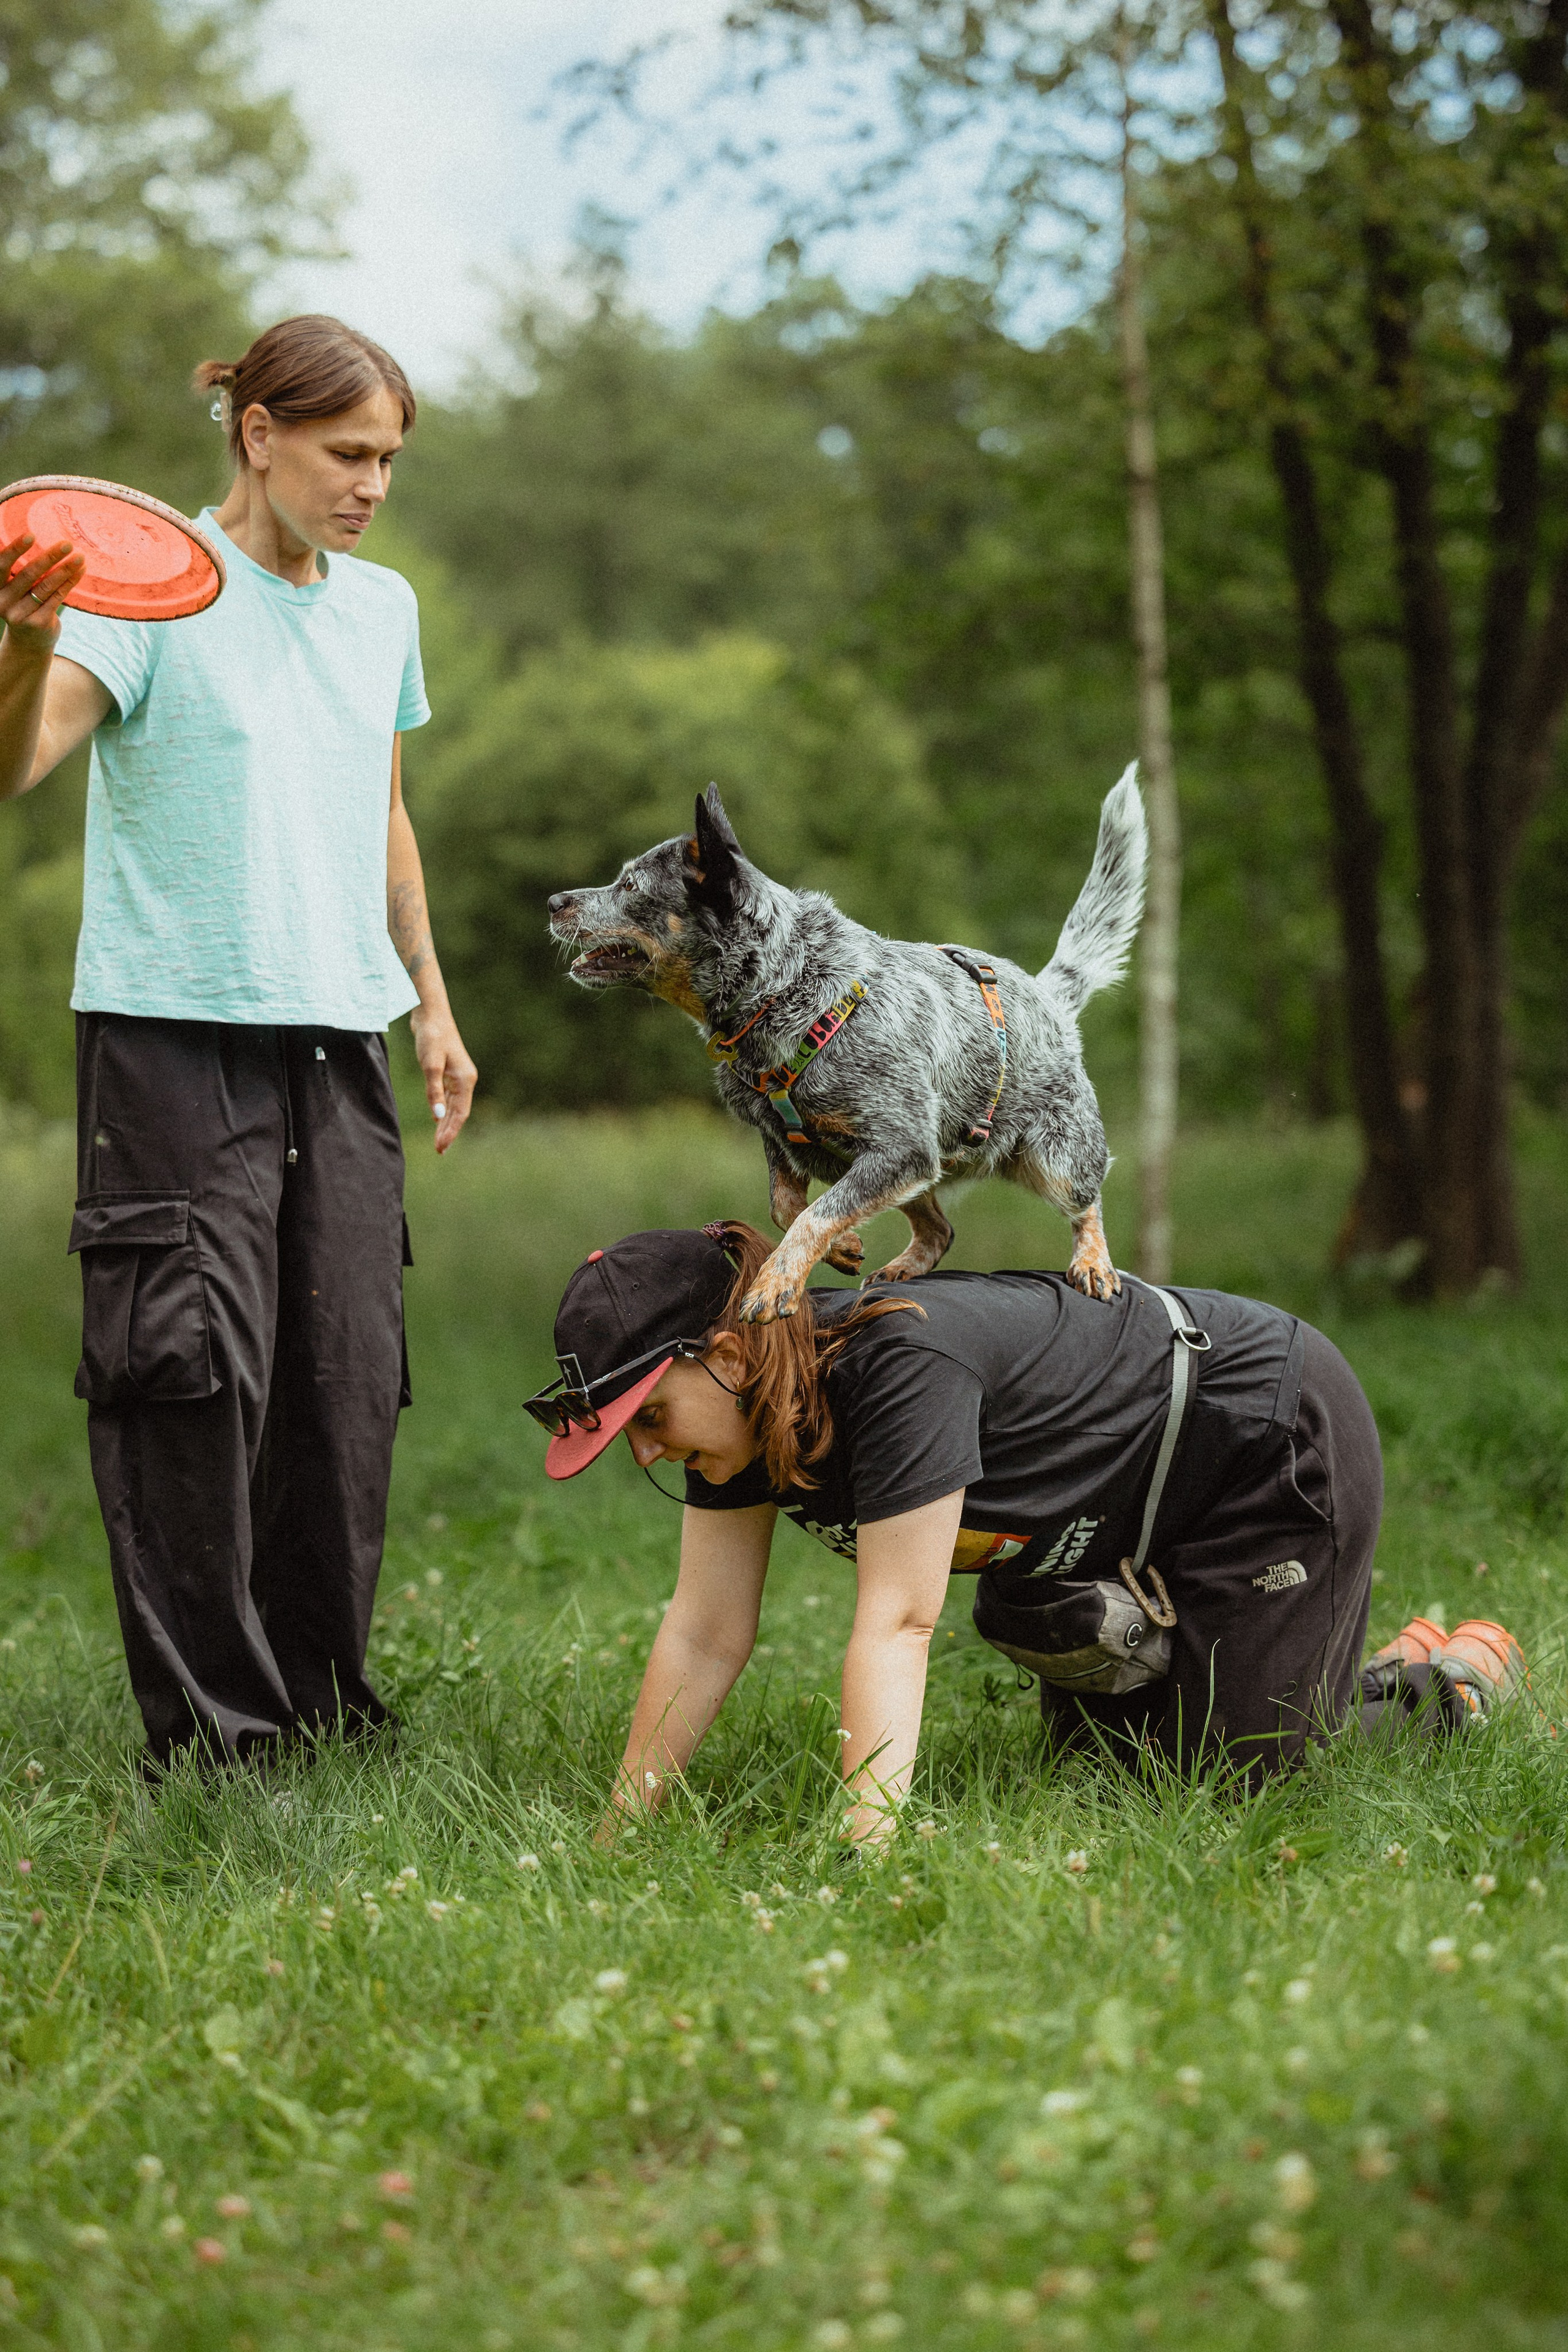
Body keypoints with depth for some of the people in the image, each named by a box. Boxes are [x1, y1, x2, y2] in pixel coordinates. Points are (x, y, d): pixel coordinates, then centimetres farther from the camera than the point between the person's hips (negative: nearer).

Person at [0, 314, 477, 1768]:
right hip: (176, 1033, -6)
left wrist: (432, 999, 26)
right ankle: (210, 1730, 0)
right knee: (195, 1372, -7)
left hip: (339, 1043, 6)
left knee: (349, 1374, 4)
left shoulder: (381, 608, 14)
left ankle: (323, 1696, 16)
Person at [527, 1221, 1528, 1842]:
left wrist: (866, 1842, -44)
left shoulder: (901, 1365, -37)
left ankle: (1456, 1682, 16)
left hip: (1276, 1434, -9)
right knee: (1105, 1749, 15)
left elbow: (897, 1623, -40)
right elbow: (706, 1632, -8)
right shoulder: (743, 1404, -12)